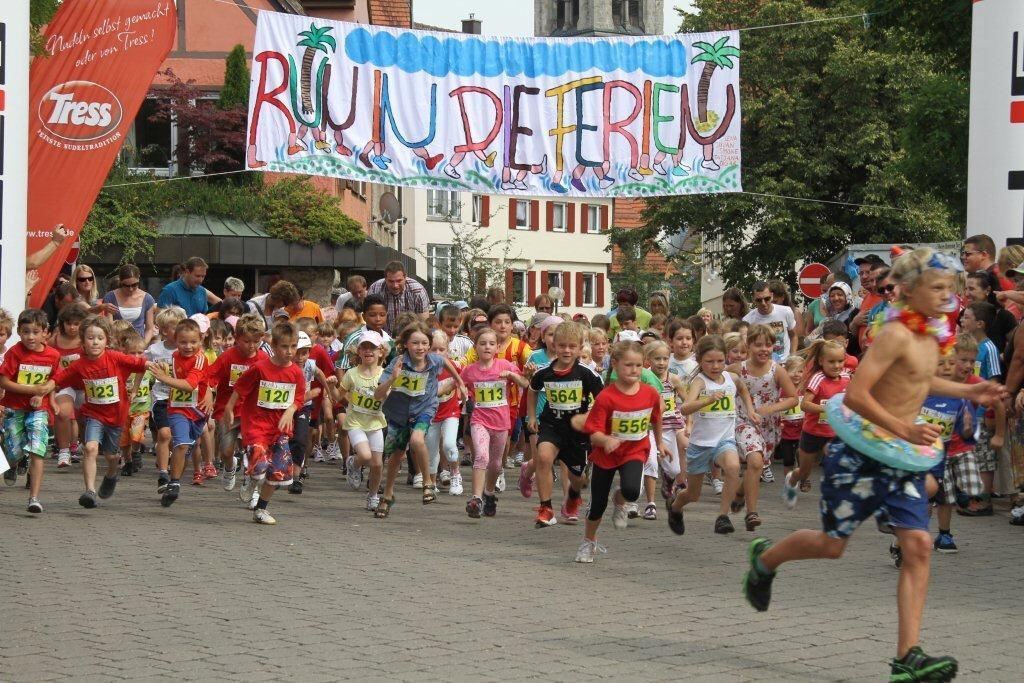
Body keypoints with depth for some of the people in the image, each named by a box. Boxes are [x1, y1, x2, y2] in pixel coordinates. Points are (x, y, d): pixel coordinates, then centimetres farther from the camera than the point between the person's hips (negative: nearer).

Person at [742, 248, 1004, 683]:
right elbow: (856, 394, -26)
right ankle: (765, 559, 40)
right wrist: (905, 430, -31)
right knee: (832, 544, 8)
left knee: (918, 545, -7)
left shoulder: (931, 335, 8)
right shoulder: (895, 334, -20)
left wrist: (967, 392, 19)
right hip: (860, 452, -7)